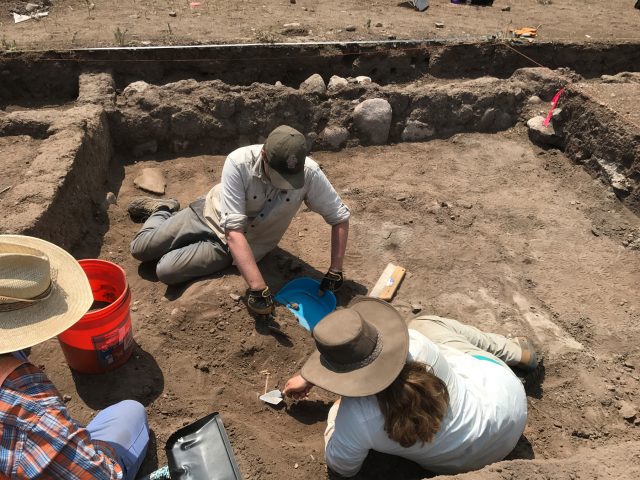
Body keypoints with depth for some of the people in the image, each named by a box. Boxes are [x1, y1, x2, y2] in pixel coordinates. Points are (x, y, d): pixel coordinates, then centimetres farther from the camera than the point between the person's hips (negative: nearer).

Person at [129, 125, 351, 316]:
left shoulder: (309, 173, -29)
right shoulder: (239, 162, -34)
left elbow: (340, 217, -17)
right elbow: (233, 230, -38)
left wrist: (335, 271, -22)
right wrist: (258, 287, -44)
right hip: (208, 213, -1)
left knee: (166, 271, -9)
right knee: (139, 249, 3)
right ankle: (162, 210, 37)